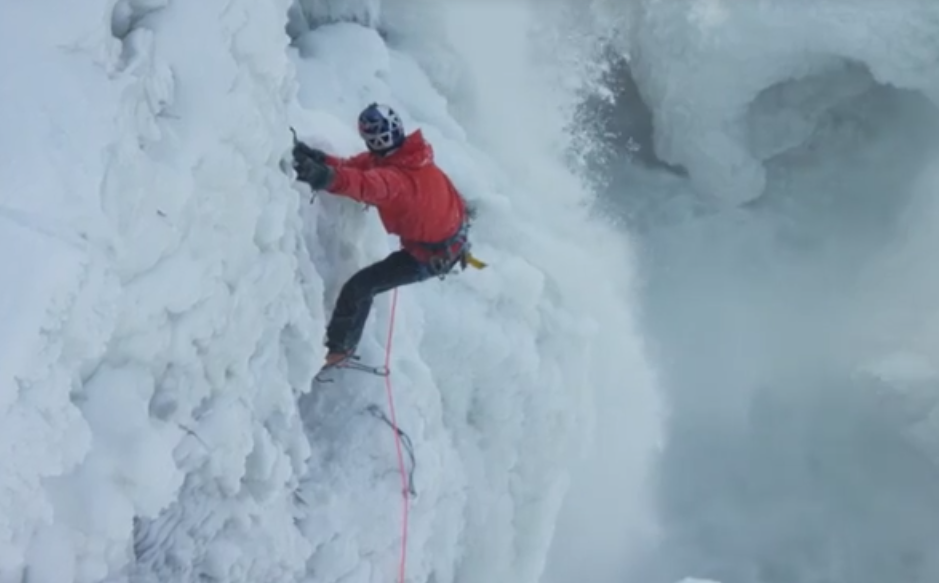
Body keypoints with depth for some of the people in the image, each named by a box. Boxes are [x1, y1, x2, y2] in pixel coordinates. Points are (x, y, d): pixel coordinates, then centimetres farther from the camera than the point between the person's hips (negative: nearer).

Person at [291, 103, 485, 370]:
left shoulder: (396, 177, -38)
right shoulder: (414, 151, -13)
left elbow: (366, 184, -62)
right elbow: (353, 165, -14)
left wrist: (326, 177, -79)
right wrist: (318, 158, -30)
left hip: (430, 257, -8)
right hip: (458, 234, 8)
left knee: (359, 286, -5)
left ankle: (338, 349, 12)